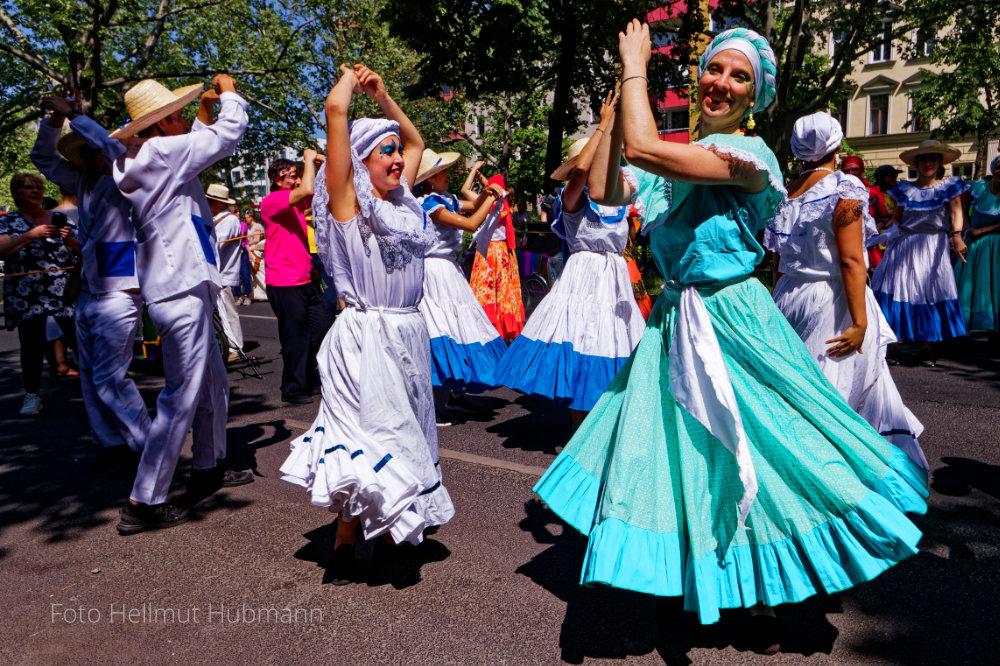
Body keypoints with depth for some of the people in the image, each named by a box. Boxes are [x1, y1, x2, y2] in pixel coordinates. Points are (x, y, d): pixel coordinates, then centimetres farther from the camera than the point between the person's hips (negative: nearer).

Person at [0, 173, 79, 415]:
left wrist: (70, 241, -10)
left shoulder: (61, 219, 11)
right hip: (26, 297, -1)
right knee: (31, 344, -4)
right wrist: (30, 235, -16)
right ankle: (32, 395, 9)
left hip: (64, 292, 1)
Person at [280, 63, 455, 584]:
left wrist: (382, 95, 21)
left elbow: (416, 141, 28)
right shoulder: (348, 199, -5)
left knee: (406, 434, 13)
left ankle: (394, 529, 29)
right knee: (369, 438, -2)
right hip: (366, 337, -7)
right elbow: (335, 108, -13)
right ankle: (345, 544, 14)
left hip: (409, 334, 7)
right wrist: (352, 79, 6)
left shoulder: (400, 199, 13)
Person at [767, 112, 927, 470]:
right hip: (831, 301, -6)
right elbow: (850, 260, -17)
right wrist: (860, 322, -16)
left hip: (788, 296, 6)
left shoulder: (786, 191, 6)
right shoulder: (844, 188, -12)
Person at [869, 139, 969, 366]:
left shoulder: (949, 187, 7)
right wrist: (895, 234, -6)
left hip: (933, 248, -1)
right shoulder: (904, 189, 11)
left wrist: (956, 236, -25)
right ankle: (894, 343, 0)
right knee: (898, 290, -5)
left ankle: (926, 346, 7)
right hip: (904, 248, 1)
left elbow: (956, 211, -8)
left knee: (930, 294, -2)